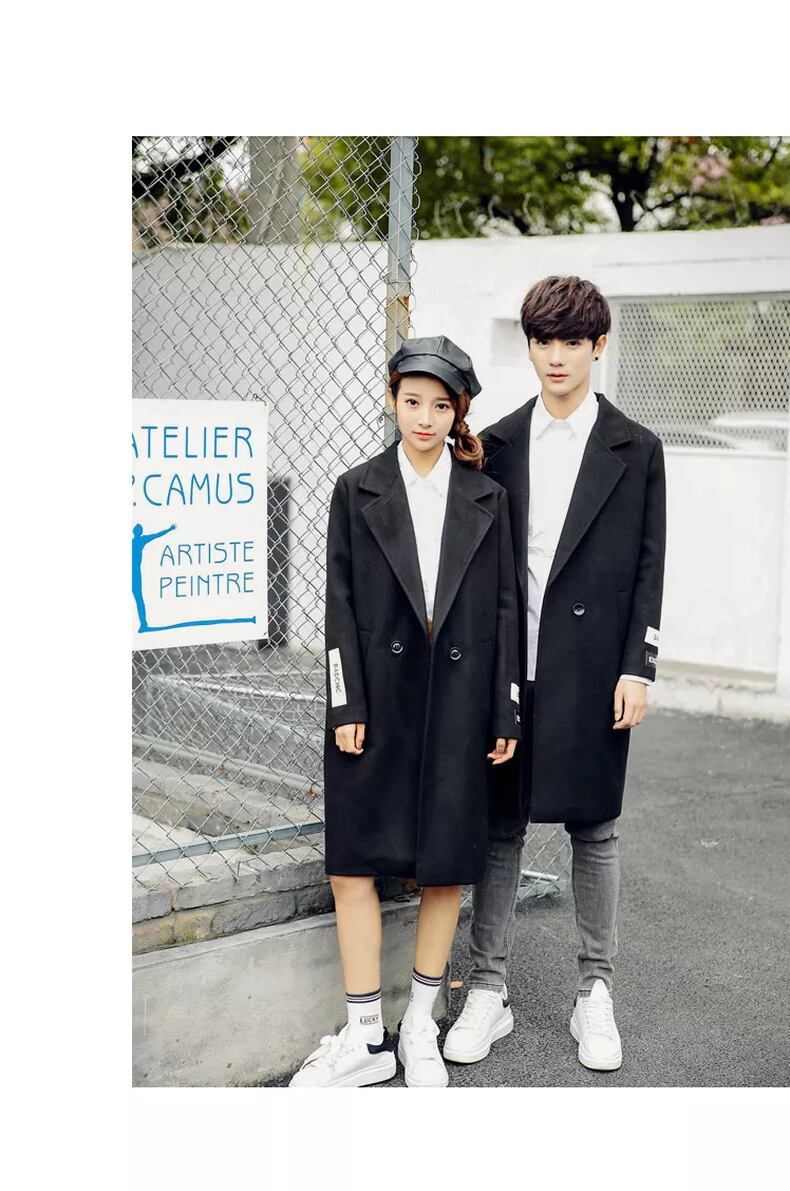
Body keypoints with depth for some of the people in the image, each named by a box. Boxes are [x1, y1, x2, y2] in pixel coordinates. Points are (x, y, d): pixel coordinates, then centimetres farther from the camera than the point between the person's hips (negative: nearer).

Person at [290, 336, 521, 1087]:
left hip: (458, 698, 1)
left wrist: (506, 713, 0)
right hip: (377, 695, -1)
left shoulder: (485, 498, 5)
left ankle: (420, 1025, 22)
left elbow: (502, 607, 4)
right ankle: (364, 1038, 10)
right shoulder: (357, 491, 3)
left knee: (446, 864, 6)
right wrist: (346, 705, -7)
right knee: (352, 862, -1)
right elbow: (341, 603, 0)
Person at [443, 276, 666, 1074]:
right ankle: (487, 990, 17)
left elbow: (648, 569, 1)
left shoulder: (634, 450, 2)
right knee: (499, 826, 7)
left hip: (592, 670, -2)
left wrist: (637, 668, -6)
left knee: (593, 828, 7)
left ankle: (595, 992, 20)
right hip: (507, 667, 2)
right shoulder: (499, 445, 7)